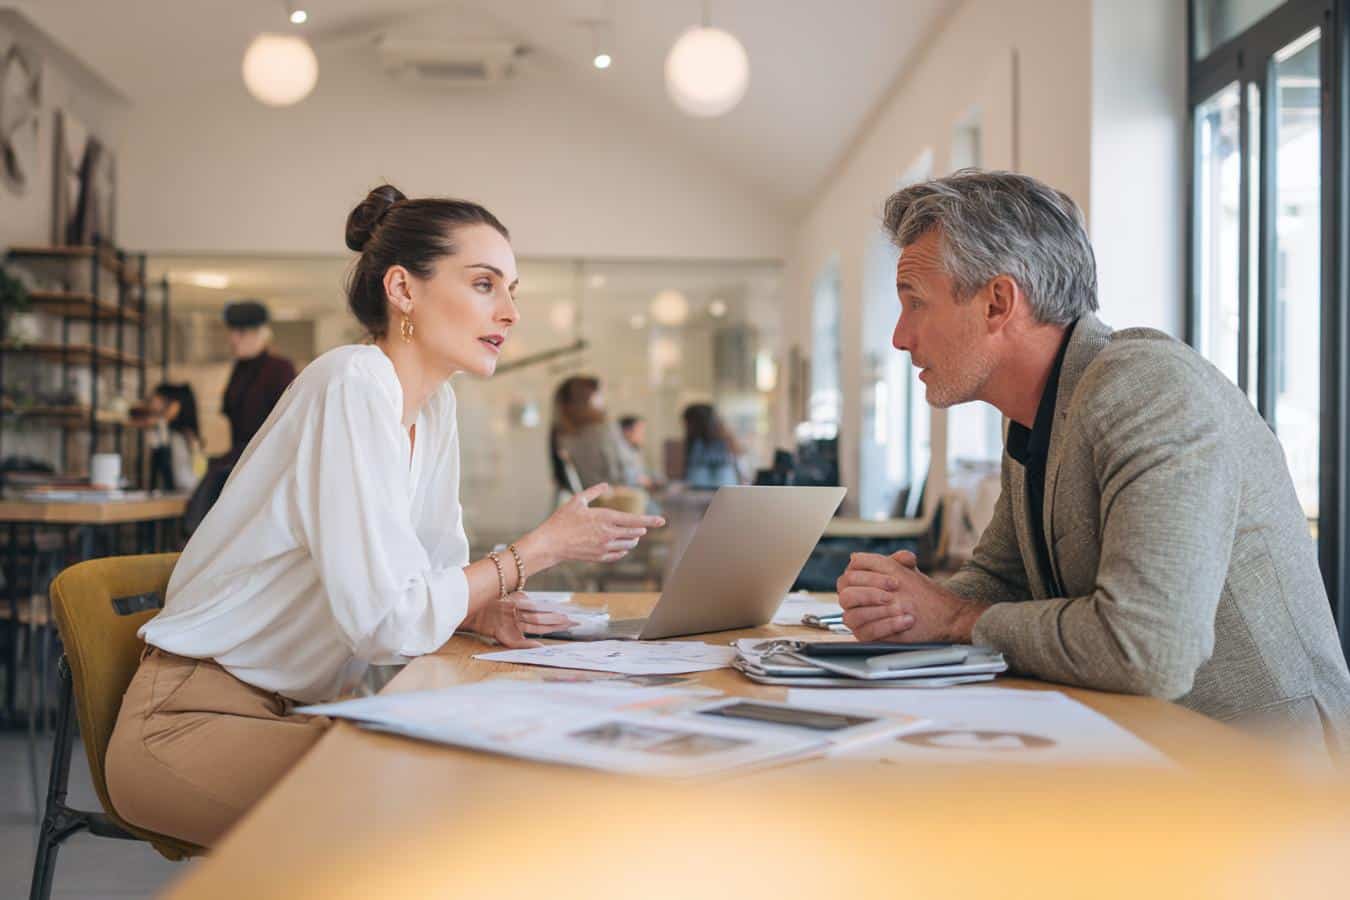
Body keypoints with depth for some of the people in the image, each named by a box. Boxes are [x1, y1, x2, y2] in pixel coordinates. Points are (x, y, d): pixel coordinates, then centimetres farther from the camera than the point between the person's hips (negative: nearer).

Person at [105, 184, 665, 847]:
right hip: (192, 718, -8)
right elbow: (389, 621, -26)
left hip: (294, 711, 8)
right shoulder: (352, 385, -21)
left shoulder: (433, 403, 6)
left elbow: (432, 571, 12)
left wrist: (481, 609, -10)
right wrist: (540, 549, -16)